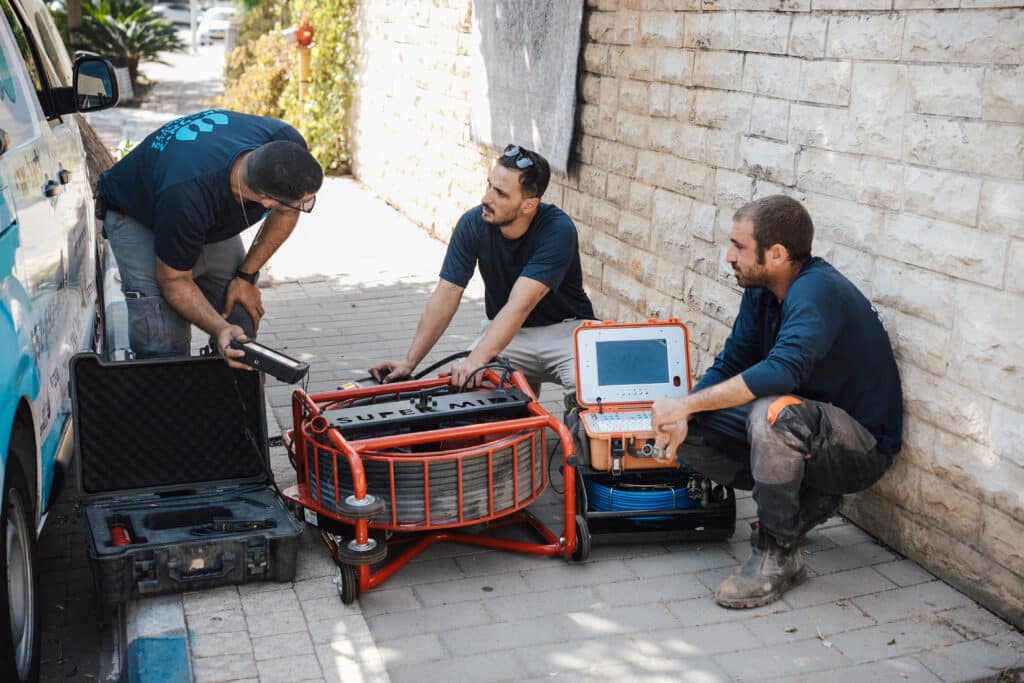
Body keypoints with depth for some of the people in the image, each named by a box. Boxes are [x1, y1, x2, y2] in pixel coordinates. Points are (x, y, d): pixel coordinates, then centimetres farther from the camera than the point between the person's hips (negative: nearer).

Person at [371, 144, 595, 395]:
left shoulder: (558, 230, -25)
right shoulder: (473, 223, -12)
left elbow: (520, 305, -34)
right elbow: (446, 296, -11)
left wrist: (476, 360, -45)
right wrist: (409, 362, -17)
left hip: (564, 329, -4)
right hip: (508, 333, 4)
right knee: (459, 384, -21)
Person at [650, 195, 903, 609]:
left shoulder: (817, 290, -26)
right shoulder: (761, 291, 1)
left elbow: (783, 369, -41)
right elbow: (730, 365, 5)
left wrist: (686, 404, -36)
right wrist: (681, 416, -14)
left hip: (863, 446, -9)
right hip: (805, 433, 9)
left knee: (772, 412, -38)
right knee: (687, 434, -3)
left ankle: (778, 556, -19)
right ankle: (807, 499, 8)